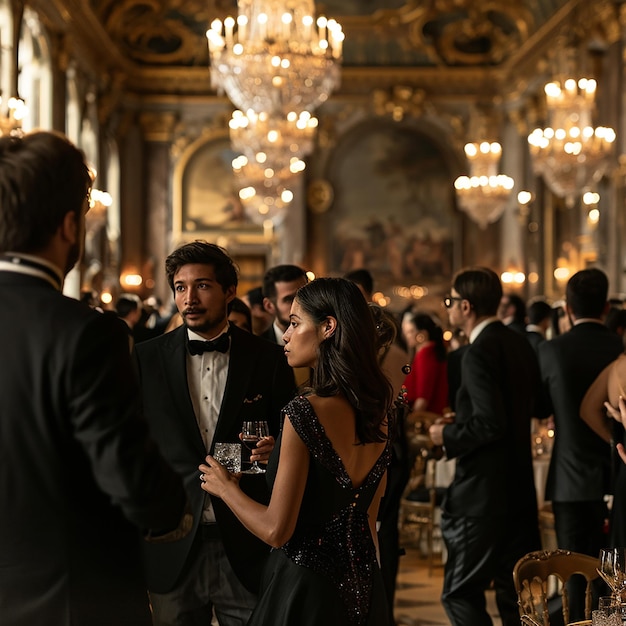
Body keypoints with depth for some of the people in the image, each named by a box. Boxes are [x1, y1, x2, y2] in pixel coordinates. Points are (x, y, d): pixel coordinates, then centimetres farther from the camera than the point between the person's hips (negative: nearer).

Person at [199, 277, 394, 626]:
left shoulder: (304, 414, -21)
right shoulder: (378, 410, 1)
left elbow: (276, 530, -19)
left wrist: (225, 488, -2)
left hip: (307, 585, -7)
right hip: (363, 585, 7)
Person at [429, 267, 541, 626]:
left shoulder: (480, 352, -17)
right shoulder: (520, 344, 9)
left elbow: (491, 424, -25)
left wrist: (448, 436, -8)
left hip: (484, 489, -9)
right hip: (520, 486, 9)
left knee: (461, 594, -1)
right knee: (516, 592, 15)